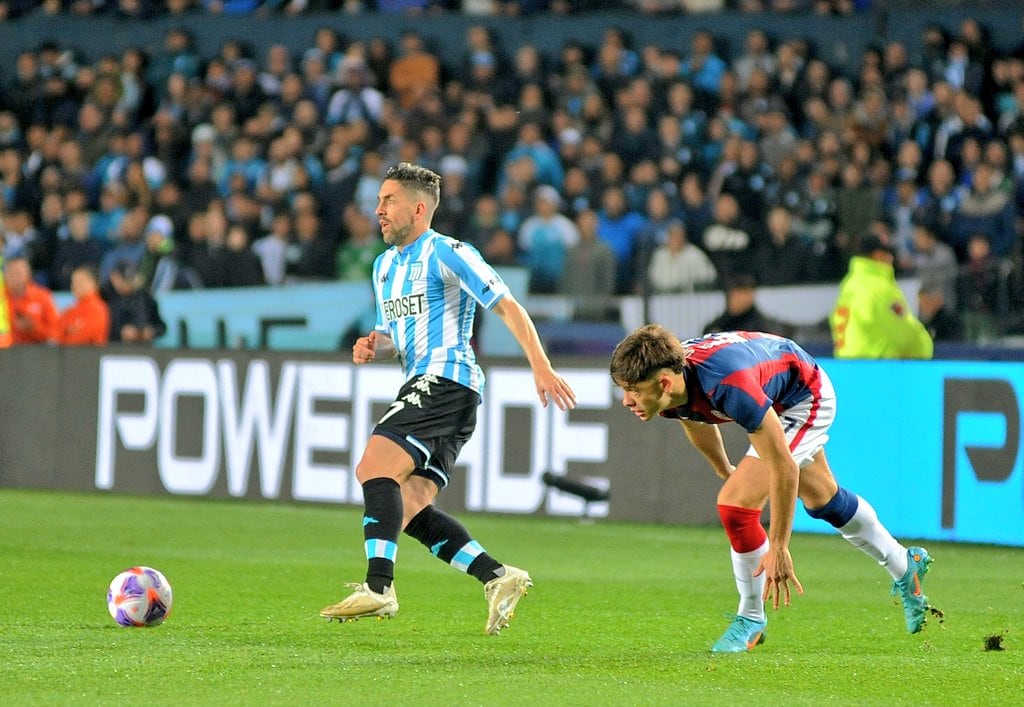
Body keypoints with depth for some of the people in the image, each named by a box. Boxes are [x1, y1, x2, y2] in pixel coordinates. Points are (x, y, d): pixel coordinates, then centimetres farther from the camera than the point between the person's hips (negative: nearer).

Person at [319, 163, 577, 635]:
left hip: (445, 380, -9)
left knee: (375, 465, -23)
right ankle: (499, 578, 2)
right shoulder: (384, 265, 21)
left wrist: (540, 367, -16)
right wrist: (372, 347, 6)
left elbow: (508, 307, -8)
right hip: (423, 387, 9)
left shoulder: (446, 253, -5)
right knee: (408, 511, 0)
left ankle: (378, 587, -32)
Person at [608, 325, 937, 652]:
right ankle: (905, 566, 50)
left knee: (737, 506, -19)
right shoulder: (671, 389, -23)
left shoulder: (729, 387, -46)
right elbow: (696, 421, 5)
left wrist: (778, 548, -32)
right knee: (822, 498, 26)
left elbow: (784, 469, -37)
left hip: (805, 397, -8)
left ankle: (752, 619, 4)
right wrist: (726, 472, 21)